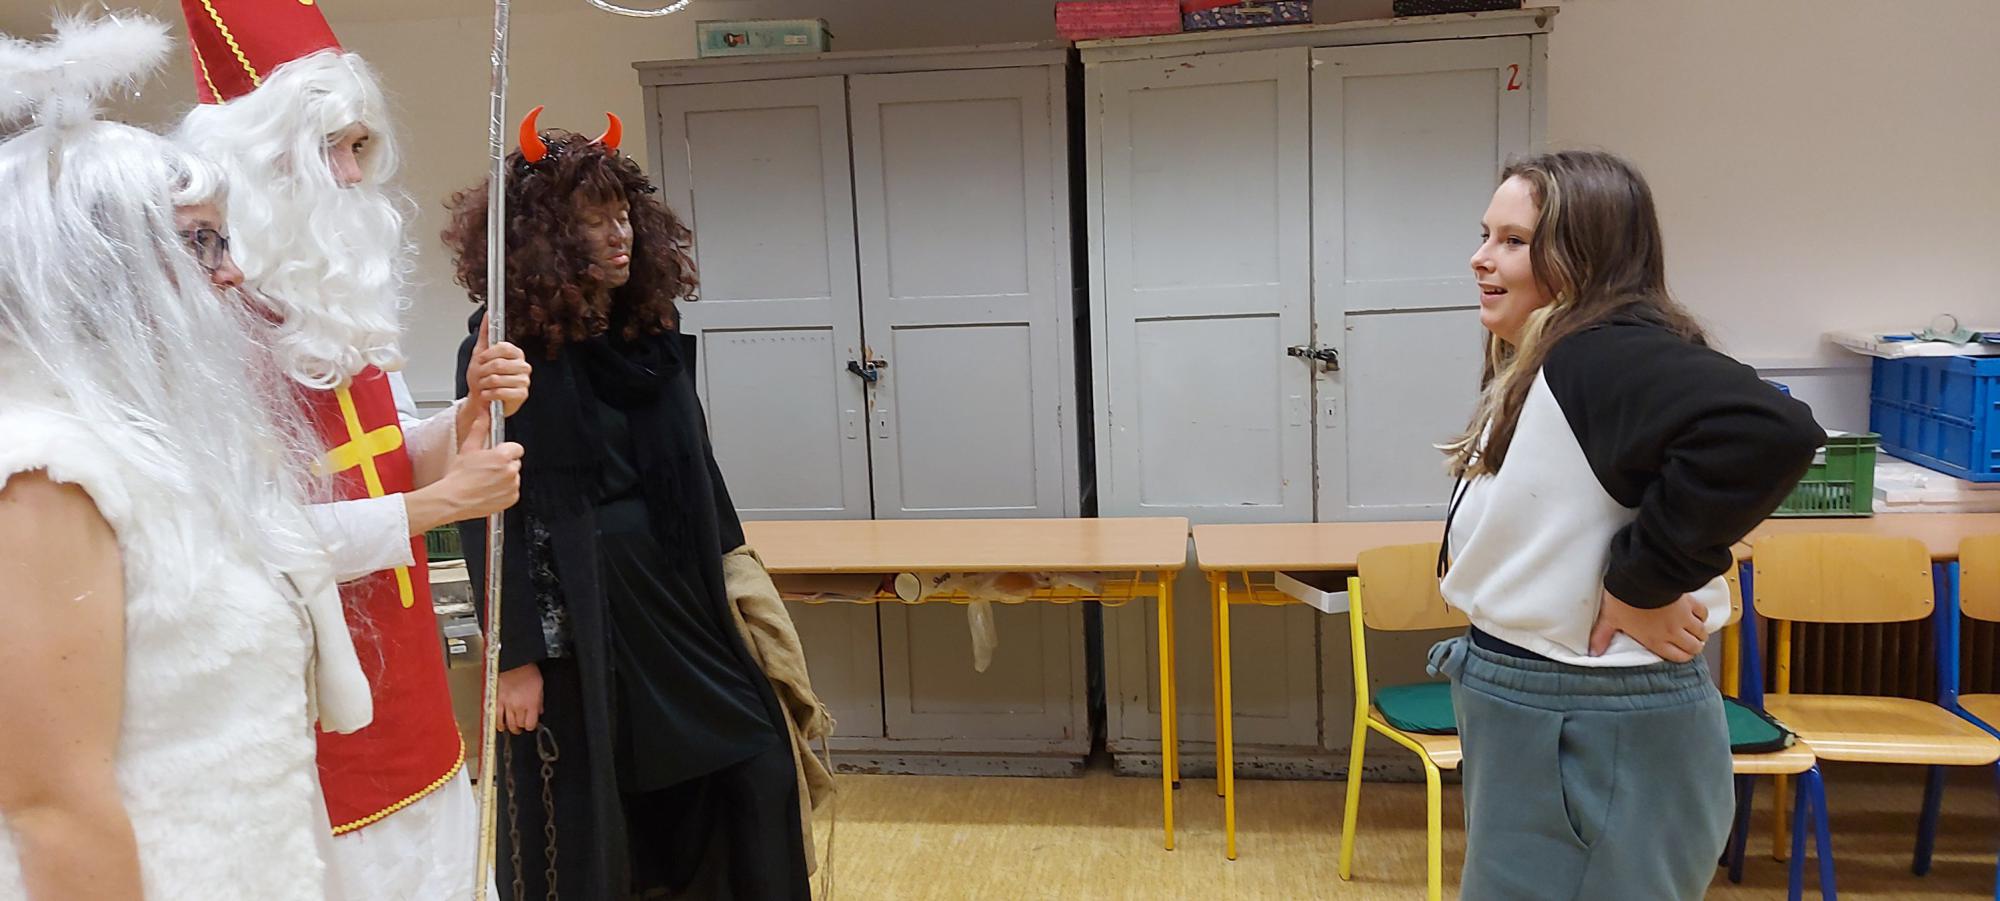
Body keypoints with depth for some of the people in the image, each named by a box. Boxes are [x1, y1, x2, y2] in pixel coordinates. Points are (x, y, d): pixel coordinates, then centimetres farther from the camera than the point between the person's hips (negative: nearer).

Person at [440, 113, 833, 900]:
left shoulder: (650, 333, 5)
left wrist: (733, 567, 14)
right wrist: (515, 655, -14)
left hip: (675, 594, 6)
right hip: (573, 612, -5)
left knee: (762, 767, 7)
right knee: (586, 822, 8)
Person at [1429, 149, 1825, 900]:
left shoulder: (1607, 353, -21)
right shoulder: (1539, 366, 9)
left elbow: (1768, 432, -37)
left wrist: (1643, 583, -28)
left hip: (1598, 734, -10)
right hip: (1526, 714, 10)